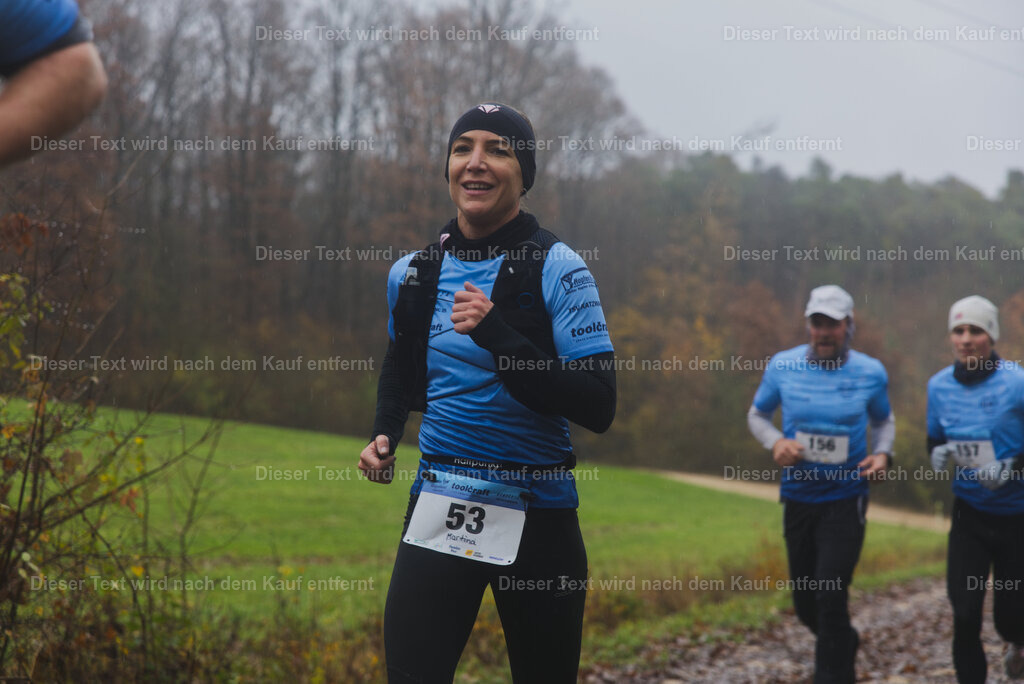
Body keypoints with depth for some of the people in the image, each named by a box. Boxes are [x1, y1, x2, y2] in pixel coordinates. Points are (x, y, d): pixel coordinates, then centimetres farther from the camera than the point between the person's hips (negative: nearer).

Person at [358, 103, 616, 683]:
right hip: (438, 506, 3)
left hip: (536, 514, -3)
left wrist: (497, 335, -24)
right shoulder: (413, 274, 8)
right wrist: (385, 436, 9)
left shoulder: (557, 270, -7)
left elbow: (599, 408, -15)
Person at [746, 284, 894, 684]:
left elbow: (883, 421, 12)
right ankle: (845, 642, 45)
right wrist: (775, 442, -13)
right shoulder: (782, 366, -5)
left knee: (830, 598, -14)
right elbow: (757, 415, 8)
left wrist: (882, 454, -8)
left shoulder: (870, 373, -5)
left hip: (845, 500, -3)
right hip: (798, 497, 3)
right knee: (805, 602, 13)